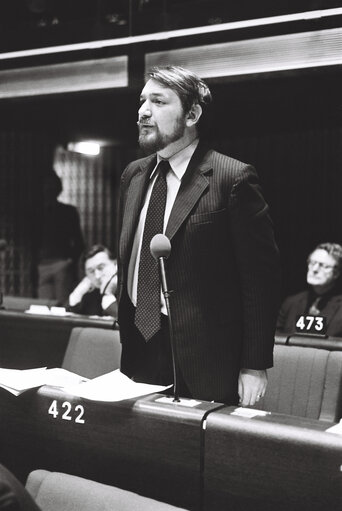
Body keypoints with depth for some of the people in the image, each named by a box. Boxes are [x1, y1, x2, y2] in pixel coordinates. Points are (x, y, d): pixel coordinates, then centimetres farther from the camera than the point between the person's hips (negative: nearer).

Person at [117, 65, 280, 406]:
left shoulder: (232, 179, -12)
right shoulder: (133, 175, 9)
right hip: (138, 354, 6)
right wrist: (126, 336, 14)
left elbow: (260, 276, -12)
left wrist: (255, 365, -11)